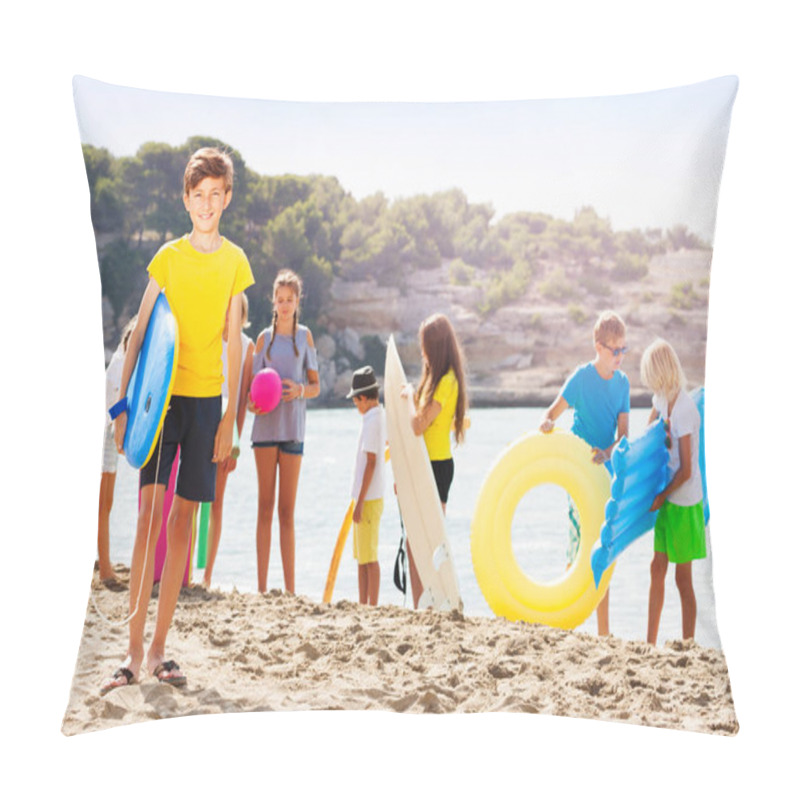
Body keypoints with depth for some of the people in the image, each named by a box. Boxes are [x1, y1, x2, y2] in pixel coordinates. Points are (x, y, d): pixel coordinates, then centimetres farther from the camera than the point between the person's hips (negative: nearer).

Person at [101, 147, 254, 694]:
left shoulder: (235, 261, 6)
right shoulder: (169, 256, 3)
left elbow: (234, 342, 6)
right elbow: (140, 333, 4)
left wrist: (231, 414, 2)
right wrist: (123, 401, -2)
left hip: (207, 397, 2)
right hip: (162, 393, -2)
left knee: (185, 515, 3)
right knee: (150, 509, -9)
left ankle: (160, 649, 10)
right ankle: (135, 650, -7)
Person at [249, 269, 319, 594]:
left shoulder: (304, 336, 8)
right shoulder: (264, 338, 8)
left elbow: (316, 385, 9)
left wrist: (300, 390, -13)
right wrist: (252, 403, -14)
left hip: (293, 427, 0)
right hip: (265, 425, 0)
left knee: (287, 510, 3)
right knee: (265, 507, 0)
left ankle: (290, 588, 5)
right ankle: (262, 586, 2)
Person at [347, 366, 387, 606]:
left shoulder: (372, 421, -15)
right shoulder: (381, 416, 12)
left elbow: (371, 463, -19)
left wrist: (360, 501, -17)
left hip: (369, 499, -9)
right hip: (366, 498, 9)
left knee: (369, 557, -5)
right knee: (362, 556, 14)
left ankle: (372, 606, -2)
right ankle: (363, 604, 19)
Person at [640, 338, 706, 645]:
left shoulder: (683, 409, -23)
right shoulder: (663, 399, 3)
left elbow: (686, 471, -21)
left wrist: (661, 497, -11)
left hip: (685, 503, -8)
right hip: (668, 499, 8)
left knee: (683, 579, 1)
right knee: (657, 569, 13)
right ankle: (650, 643, 22)